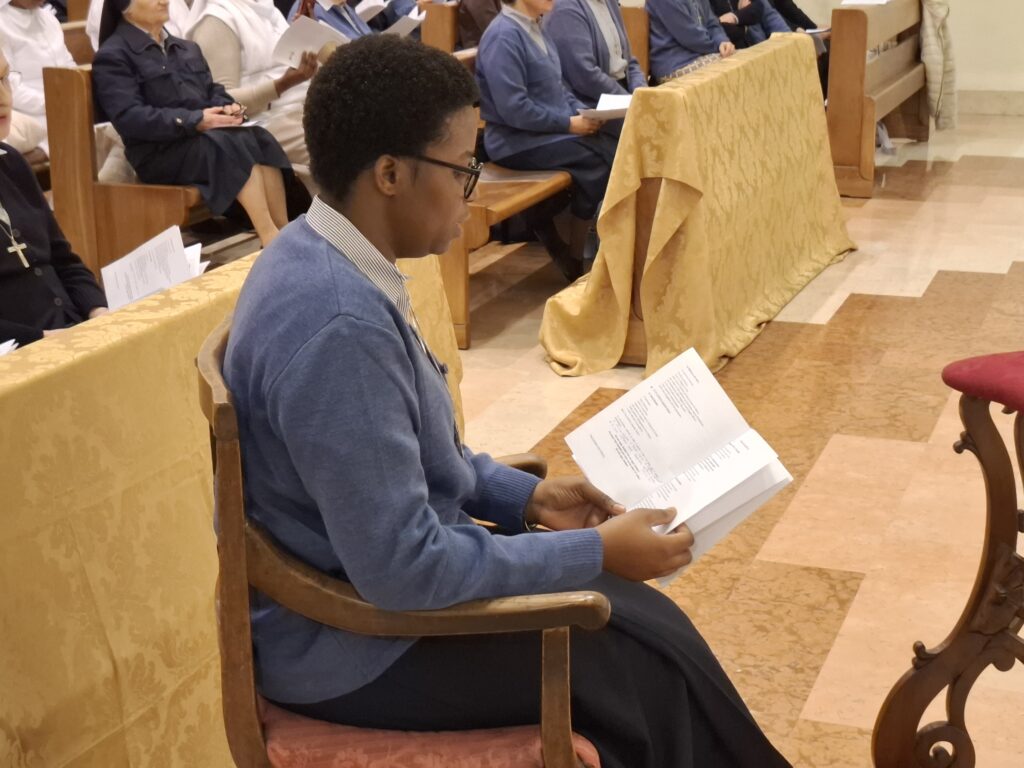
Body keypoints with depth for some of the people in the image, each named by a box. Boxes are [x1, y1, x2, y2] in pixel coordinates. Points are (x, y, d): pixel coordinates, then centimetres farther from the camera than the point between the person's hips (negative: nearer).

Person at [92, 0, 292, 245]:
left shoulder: (187, 48, 23)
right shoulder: (112, 56, -2)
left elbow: (212, 90, 21)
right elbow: (128, 118, -14)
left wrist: (228, 107, -5)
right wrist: (195, 121, -21)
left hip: (208, 135, 7)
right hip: (159, 151, -7)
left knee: (260, 140, -25)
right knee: (235, 146, -32)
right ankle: (271, 239, -35)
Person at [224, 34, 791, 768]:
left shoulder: (322, 259, -1)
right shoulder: (340, 324, -31)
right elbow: (402, 569, -28)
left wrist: (527, 495, 7)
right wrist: (596, 552, -20)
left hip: (361, 575, 9)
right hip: (356, 638, -9)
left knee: (639, 620, 11)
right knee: (651, 664, -2)